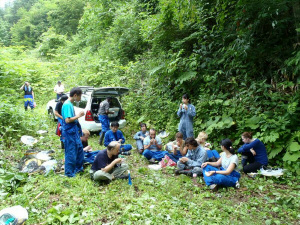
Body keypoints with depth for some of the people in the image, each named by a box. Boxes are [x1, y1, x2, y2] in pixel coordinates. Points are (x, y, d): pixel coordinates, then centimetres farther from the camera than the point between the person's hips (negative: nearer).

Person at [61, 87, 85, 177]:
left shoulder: (70, 104, 11)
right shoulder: (67, 105, -19)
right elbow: (67, 120, -25)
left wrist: (78, 115, 7)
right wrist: (78, 116, -17)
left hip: (74, 131, 10)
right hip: (69, 132, -10)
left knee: (79, 149, 20)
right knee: (71, 153, 0)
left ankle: (78, 168, 35)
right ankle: (69, 173, 13)